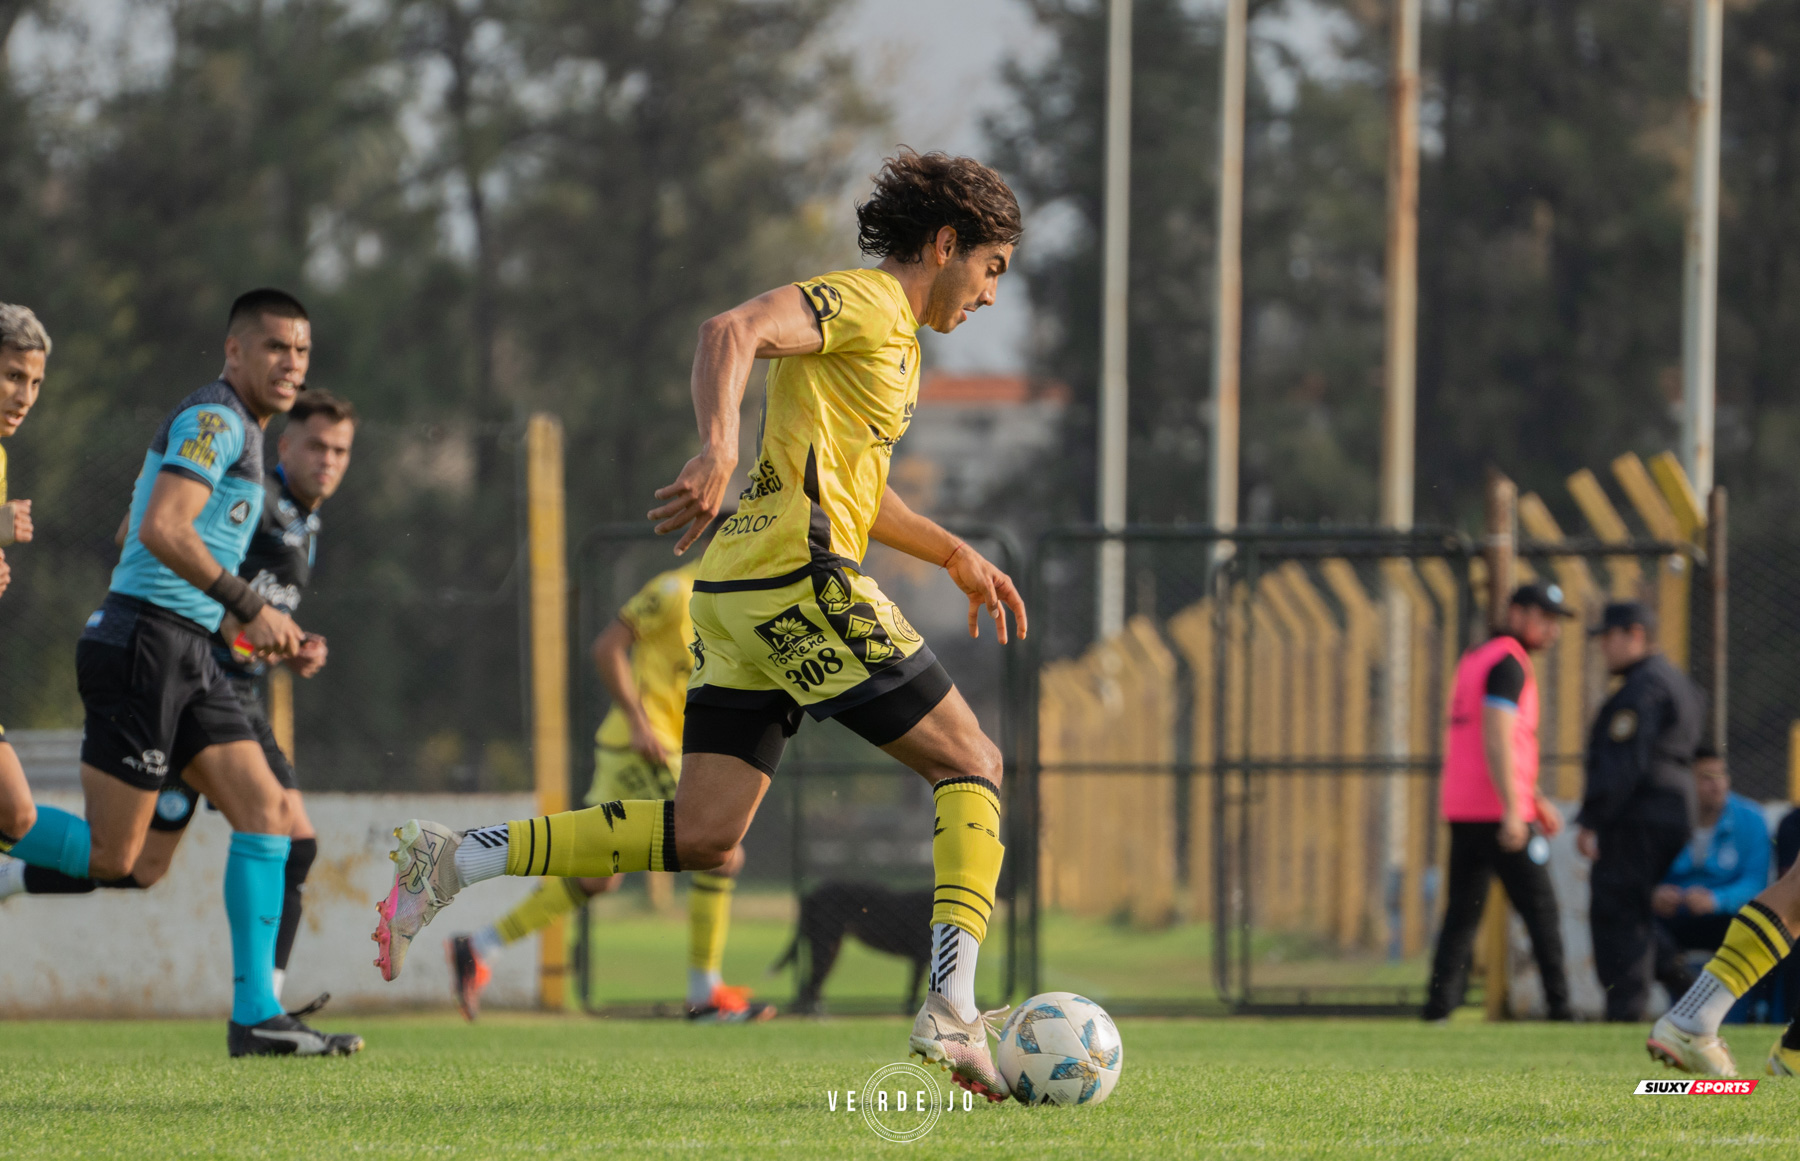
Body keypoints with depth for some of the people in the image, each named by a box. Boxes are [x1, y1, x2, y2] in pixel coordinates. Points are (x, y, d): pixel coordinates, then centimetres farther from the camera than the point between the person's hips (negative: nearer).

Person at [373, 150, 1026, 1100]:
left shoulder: (890, 334, 26)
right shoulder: (864, 302, -4)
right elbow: (731, 333, -22)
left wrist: (955, 556, 34)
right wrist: (718, 449, -37)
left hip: (741, 593, 10)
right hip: (801, 576, -10)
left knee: (701, 838, 1)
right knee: (971, 766, -3)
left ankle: (453, 861, -2)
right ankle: (953, 1007, -13)